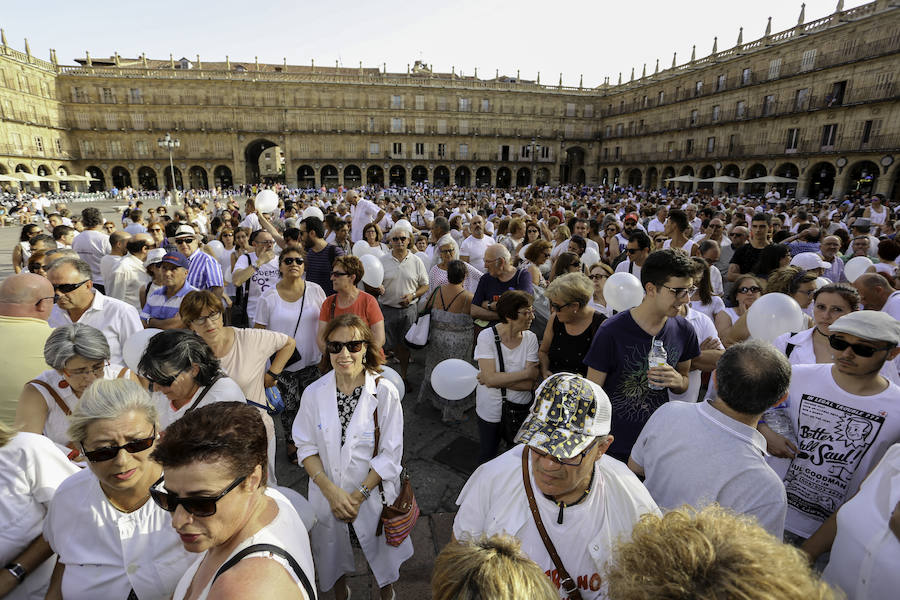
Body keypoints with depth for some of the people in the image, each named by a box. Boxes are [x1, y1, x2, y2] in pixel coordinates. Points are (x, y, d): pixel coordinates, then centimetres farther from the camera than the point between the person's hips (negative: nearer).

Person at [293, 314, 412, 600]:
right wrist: (331, 490, -15)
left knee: (381, 550, 19)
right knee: (332, 547, 24)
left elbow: (390, 455, -14)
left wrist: (359, 495, -15)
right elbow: (306, 447, -5)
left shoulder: (385, 393, -18)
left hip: (373, 492, -2)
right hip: (327, 493, 2)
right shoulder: (314, 393, -11)